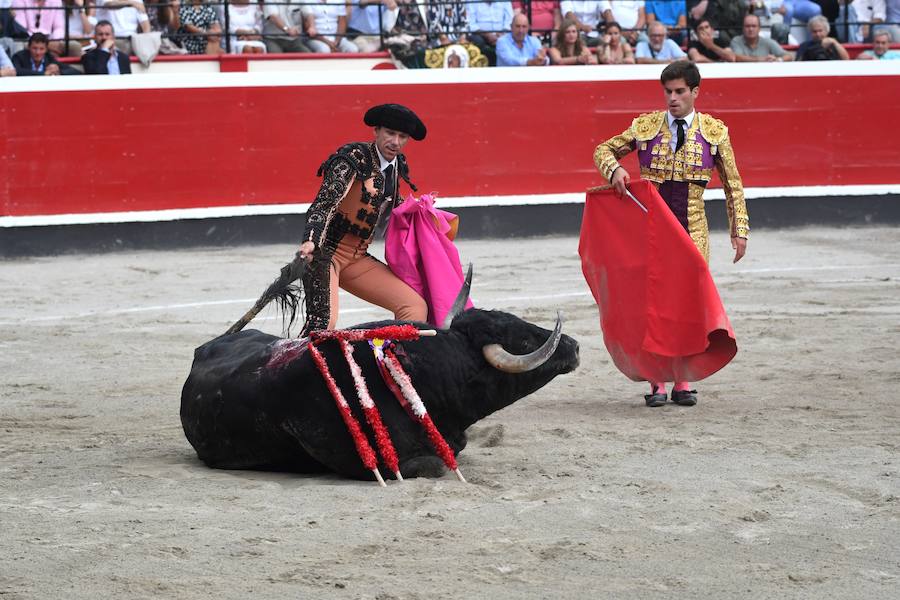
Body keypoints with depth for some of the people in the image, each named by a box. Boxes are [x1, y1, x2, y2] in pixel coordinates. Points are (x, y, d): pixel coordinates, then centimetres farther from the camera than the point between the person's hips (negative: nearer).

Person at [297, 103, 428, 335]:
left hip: (357, 260, 8)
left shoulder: (398, 167, 11)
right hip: (325, 252, -7)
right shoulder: (355, 157, -11)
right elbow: (326, 201, -23)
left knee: (415, 307, -4)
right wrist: (311, 241, -38)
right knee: (322, 322, -27)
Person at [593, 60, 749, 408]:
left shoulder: (715, 132, 2)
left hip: (692, 230, 0)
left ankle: (683, 382, 8)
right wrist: (615, 170, -10)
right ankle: (657, 382, 6)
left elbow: (732, 185, 8)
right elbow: (604, 150, 12)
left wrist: (739, 229, 3)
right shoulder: (645, 127, 2)